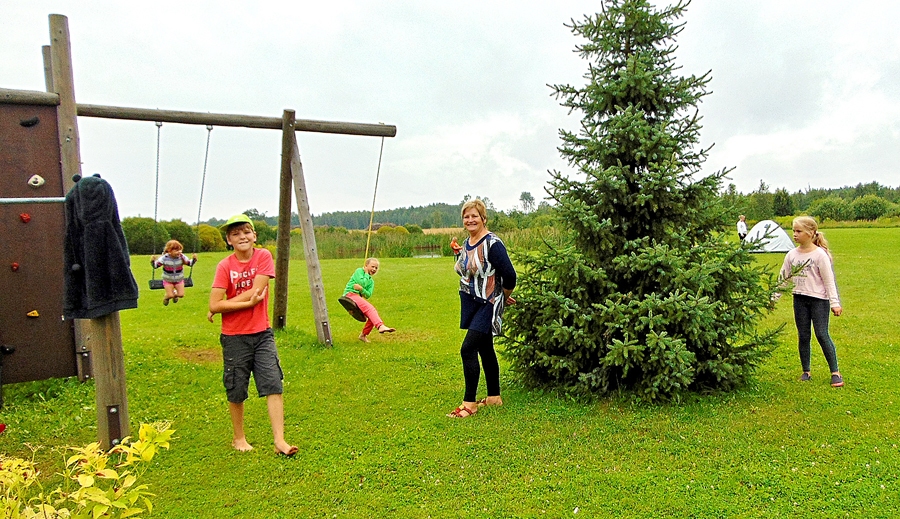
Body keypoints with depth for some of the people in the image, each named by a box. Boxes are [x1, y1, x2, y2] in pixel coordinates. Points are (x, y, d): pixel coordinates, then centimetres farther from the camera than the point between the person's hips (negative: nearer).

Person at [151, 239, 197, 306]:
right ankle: (166, 296, 29)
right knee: (170, 295, -10)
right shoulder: (164, 258, -19)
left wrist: (194, 259, -23)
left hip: (179, 280, 2)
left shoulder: (182, 257, -15)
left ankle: (175, 294, 34)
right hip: (168, 280, -2)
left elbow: (190, 263, -5)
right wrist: (152, 261, -30)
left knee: (181, 295, -4)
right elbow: (155, 265, -10)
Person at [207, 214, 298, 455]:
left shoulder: (264, 257, -5)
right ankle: (238, 438, 29)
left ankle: (279, 440, -1)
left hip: (262, 333, 1)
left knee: (274, 385, -6)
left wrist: (224, 306, -11)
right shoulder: (224, 266, -6)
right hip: (234, 337, 0)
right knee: (236, 391, 10)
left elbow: (255, 290, -15)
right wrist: (248, 302, -18)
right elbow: (215, 304, -13)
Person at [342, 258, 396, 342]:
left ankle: (363, 335, 5)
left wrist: (361, 289, -15)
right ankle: (380, 326, -47)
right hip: (350, 294, -7)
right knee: (369, 308, -28)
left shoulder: (371, 281, 20)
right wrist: (366, 274, 1)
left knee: (374, 314, -9)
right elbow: (362, 283, -13)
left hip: (359, 298, 7)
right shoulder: (359, 271, 5)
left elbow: (368, 295, 3)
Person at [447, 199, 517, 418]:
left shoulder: (492, 244, -18)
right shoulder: (466, 243, 8)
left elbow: (509, 275, -17)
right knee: (485, 349, 15)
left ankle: (469, 403, -3)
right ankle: (494, 396, 28)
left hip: (488, 305, -8)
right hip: (471, 304, 8)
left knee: (468, 349, -13)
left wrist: (504, 297, -3)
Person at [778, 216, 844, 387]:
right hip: (799, 299, 5)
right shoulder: (791, 255, 5)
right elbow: (783, 278, 11)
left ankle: (835, 372, 6)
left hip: (819, 299, -4)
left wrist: (835, 302, -10)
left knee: (822, 335, -5)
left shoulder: (820, 254, -8)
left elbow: (829, 280, -7)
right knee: (803, 336, 8)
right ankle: (806, 371, 18)